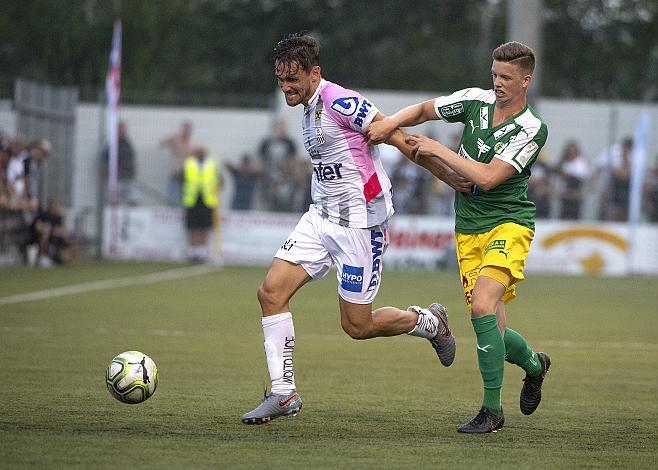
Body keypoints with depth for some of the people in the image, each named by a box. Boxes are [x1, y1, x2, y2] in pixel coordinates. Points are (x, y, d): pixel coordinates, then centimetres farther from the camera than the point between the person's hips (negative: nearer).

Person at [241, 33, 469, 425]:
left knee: (357, 325, -2)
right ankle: (283, 394, 0)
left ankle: (429, 322, 26)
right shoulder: (308, 108, 12)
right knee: (271, 291, -6)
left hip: (359, 223, -9)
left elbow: (401, 141, -17)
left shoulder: (340, 102, -17)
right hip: (321, 217, 9)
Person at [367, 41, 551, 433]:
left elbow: (488, 178, -21)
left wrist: (438, 150, -18)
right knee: (495, 332, 2)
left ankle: (492, 409, -17)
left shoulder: (532, 129, -12)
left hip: (508, 224, -5)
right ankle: (534, 364, 37)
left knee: (482, 305, -26)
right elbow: (424, 110, 16)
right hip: (468, 230, 5)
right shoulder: (475, 101, 2)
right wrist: (391, 123, -4)